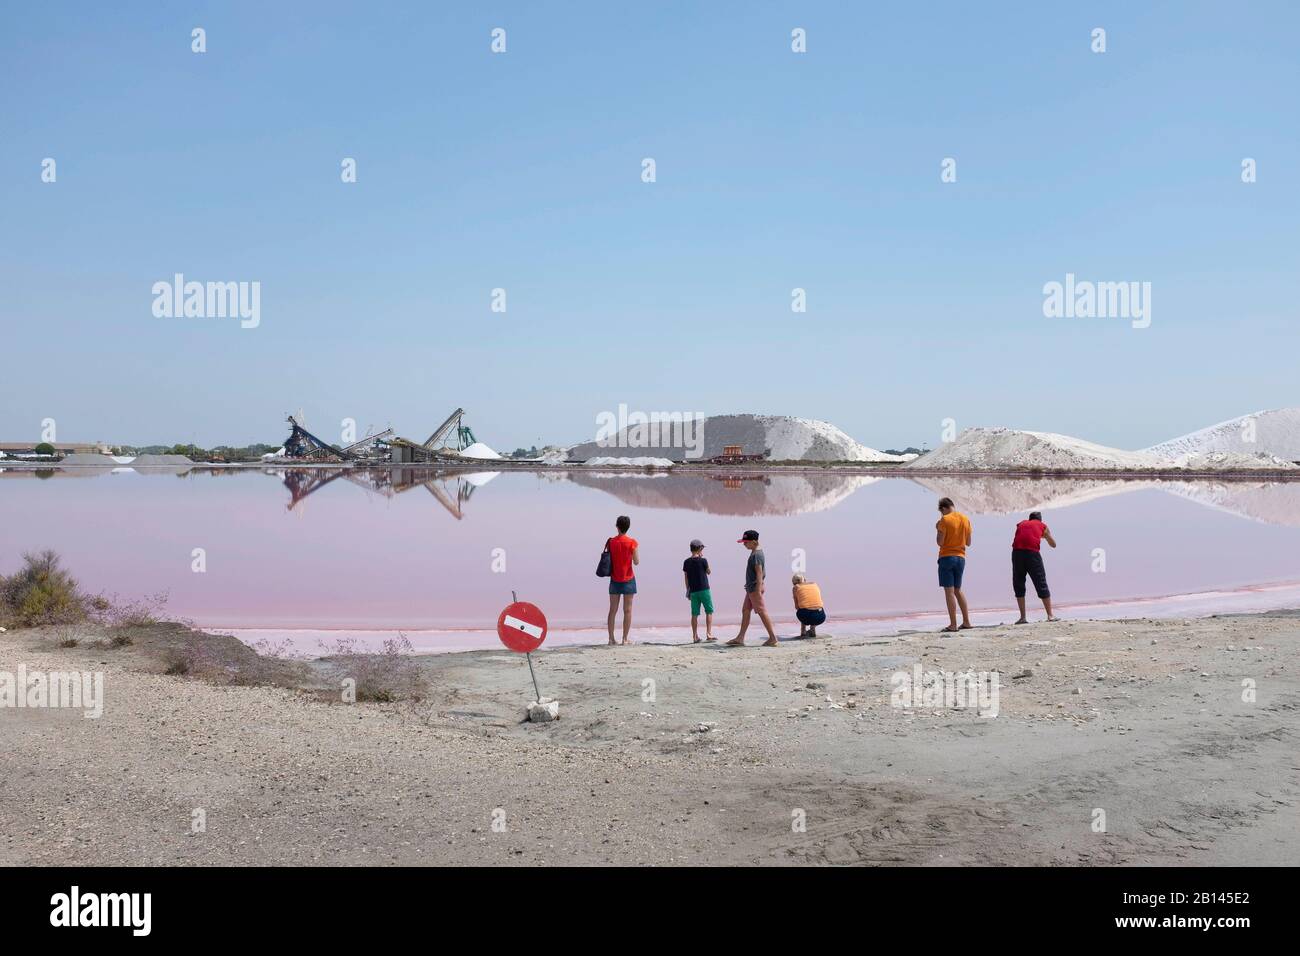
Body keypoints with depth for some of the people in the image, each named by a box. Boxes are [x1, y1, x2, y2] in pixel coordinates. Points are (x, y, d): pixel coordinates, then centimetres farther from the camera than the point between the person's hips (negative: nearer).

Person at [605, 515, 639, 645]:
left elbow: (607, 560, 2)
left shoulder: (611, 542, -1)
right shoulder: (632, 542, -9)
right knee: (627, 610, 2)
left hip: (614, 580, 3)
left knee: (612, 610, 7)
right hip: (628, 579, -3)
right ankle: (625, 639, 0)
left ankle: (611, 638, 5)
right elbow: (636, 561, -5)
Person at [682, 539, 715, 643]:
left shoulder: (686, 562, 4)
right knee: (709, 611, 6)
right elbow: (709, 572, 6)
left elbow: (686, 578, 8)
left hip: (693, 591, 4)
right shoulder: (702, 561, -9)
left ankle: (695, 637, 4)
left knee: (694, 614, 5)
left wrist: (688, 590, 17)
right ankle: (709, 634, 1)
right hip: (704, 589, -4)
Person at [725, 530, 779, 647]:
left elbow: (759, 573, -23)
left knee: (761, 612, -7)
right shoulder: (755, 552, 13)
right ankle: (740, 638, 15)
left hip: (755, 587, -11)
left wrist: (758, 591, -26)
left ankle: (773, 638, -3)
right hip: (751, 588, 11)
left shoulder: (756, 555, -18)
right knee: (745, 610, 11)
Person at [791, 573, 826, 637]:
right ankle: (812, 630, 26)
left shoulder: (796, 587, 15)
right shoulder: (815, 584, 23)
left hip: (805, 616, -2)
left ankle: (803, 632, 22)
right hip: (820, 618, 2)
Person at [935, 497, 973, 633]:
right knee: (957, 590, 17)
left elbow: (940, 542, -13)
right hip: (961, 558, 6)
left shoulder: (945, 520, -11)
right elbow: (968, 543, 12)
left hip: (947, 557, -6)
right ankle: (966, 622, 16)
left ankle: (953, 625, -8)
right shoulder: (966, 519, 7)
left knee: (949, 591, -5)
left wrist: (938, 529, 3)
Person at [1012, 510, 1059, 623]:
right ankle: (1050, 615, 9)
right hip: (1032, 552, -1)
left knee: (1018, 585, 11)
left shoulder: (1021, 524, 26)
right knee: (1041, 585, 8)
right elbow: (1053, 544, 31)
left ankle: (1023, 617, 6)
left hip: (1017, 552, 1)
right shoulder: (1043, 526, 23)